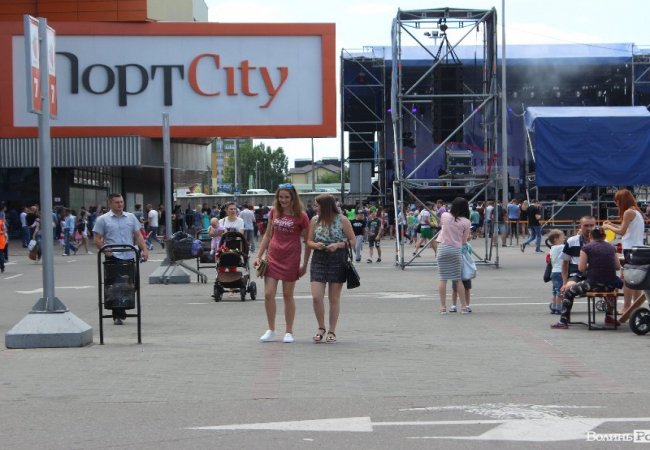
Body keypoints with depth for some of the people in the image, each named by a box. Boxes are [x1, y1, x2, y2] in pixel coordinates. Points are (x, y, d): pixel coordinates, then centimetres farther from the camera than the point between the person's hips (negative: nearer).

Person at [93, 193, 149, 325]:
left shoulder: (131, 217, 14)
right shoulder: (103, 219, 3)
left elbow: (138, 236, 14)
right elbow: (97, 239, 0)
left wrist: (144, 249, -1)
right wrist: (105, 250, -16)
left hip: (129, 256, 4)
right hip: (113, 257, -4)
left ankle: (121, 311, 20)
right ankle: (117, 315, -3)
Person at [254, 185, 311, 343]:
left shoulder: (301, 216, -7)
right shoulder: (274, 212, 5)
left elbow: (307, 241, -2)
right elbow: (268, 235, 13)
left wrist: (305, 264, -3)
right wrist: (259, 256, 8)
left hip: (291, 259, -3)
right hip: (272, 257, 4)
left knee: (288, 295, 4)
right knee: (268, 294, -2)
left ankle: (289, 332, 15)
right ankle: (271, 330, 13)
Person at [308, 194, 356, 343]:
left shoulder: (342, 220, -3)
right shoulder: (315, 220, 7)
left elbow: (352, 240, 0)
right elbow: (309, 241, 13)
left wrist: (338, 245, -16)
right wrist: (315, 245, -10)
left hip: (337, 261, -3)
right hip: (319, 260, 3)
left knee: (334, 299, 4)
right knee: (316, 297, -7)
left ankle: (331, 331, 14)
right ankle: (321, 328, 12)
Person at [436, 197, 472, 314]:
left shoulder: (445, 216, 1)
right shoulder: (466, 222, -4)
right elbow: (464, 240, 2)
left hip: (443, 248, 1)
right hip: (456, 249, -1)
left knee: (442, 279, 4)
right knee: (458, 279, 9)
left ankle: (443, 306, 3)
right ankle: (464, 306, 10)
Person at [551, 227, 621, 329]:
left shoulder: (586, 248, -2)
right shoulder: (611, 248, 10)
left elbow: (581, 268, -5)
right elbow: (618, 266, 12)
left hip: (593, 284, -4)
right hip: (610, 285, 4)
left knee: (568, 293, 16)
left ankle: (563, 321, 10)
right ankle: (609, 316, 43)